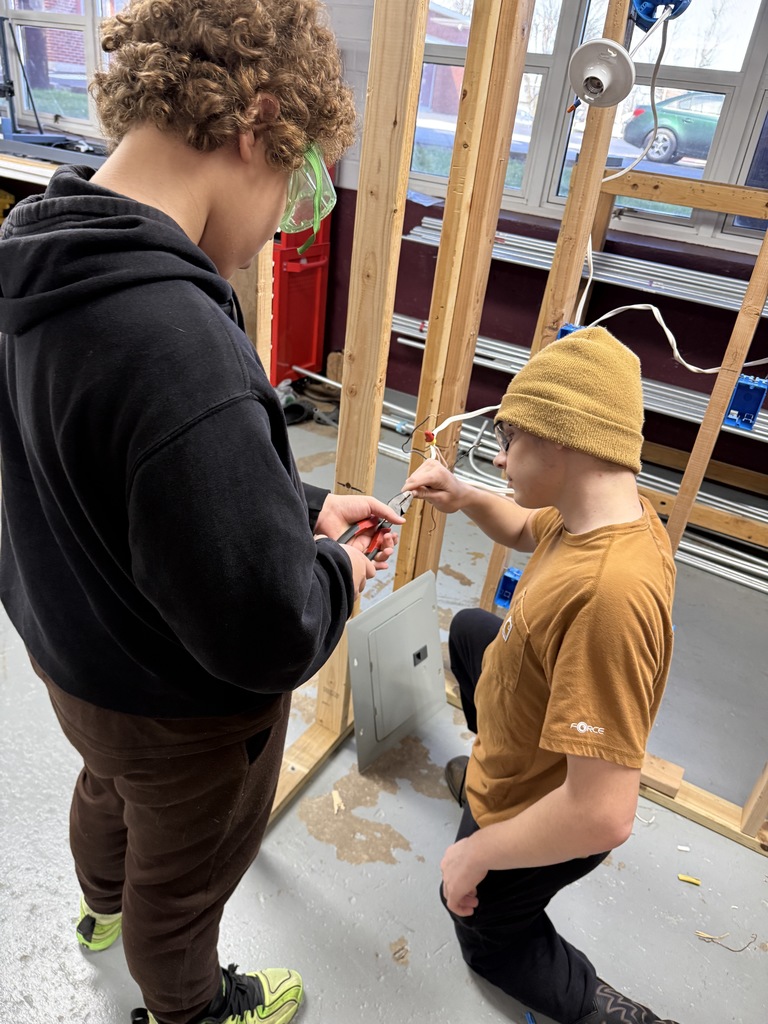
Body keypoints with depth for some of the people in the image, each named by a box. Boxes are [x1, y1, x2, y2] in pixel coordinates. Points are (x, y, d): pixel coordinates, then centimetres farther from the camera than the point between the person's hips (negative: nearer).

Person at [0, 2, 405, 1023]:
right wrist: (335, 572, -16)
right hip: (181, 710, -8)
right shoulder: (174, 344, -41)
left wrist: (304, 507, -3)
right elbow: (269, 633, -36)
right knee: (183, 879, 24)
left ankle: (106, 905, 72)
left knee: (111, 790, 37)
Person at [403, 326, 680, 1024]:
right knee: (468, 628, 31)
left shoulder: (609, 591, -45)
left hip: (544, 819, -7)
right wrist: (464, 498, -13)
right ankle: (487, 772, 50)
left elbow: (603, 815, -41)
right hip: (533, 753, 8)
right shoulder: (611, 512, -16)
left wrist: (474, 853, -25)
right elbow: (526, 530, 8)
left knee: (488, 939, 25)